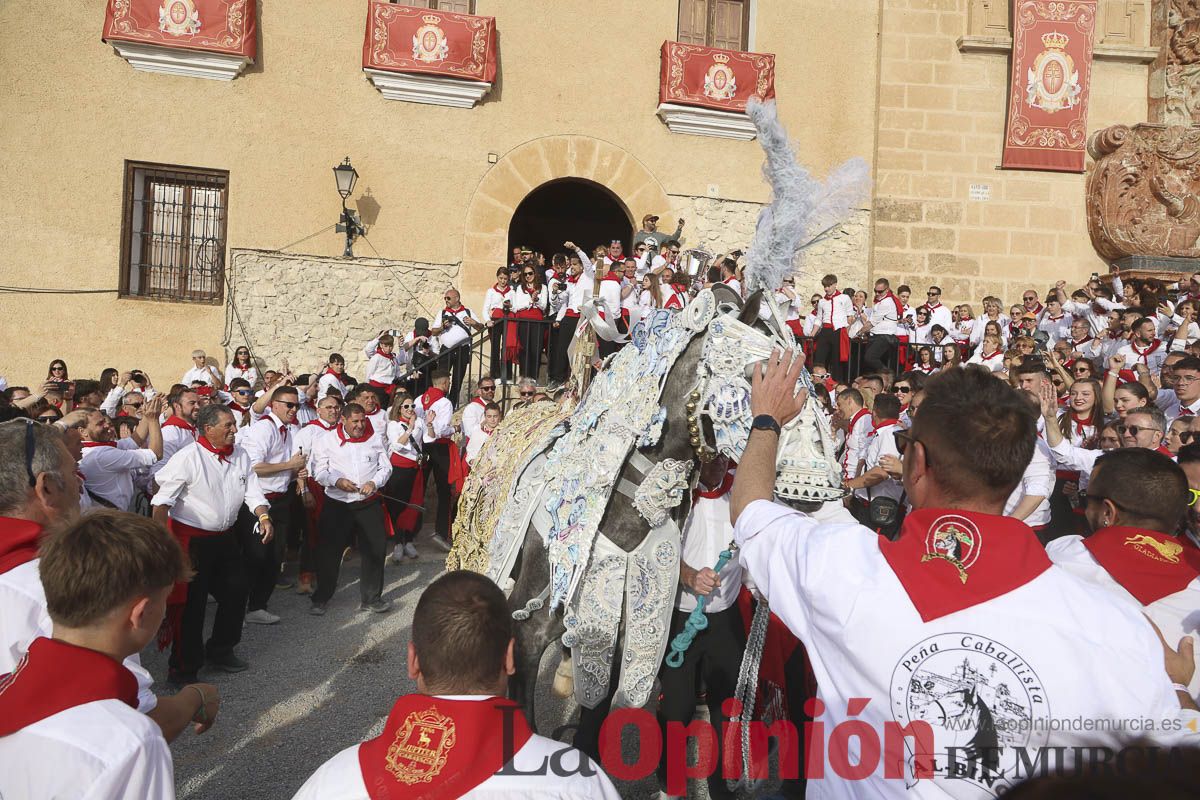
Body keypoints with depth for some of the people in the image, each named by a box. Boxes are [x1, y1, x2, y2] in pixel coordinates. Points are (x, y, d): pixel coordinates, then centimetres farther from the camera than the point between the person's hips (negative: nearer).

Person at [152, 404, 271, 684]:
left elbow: (252, 490, 5)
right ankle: (184, 668, 14)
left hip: (225, 537, 7)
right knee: (191, 603, -1)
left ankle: (220, 650, 35)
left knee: (236, 592, 15)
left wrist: (263, 517, -12)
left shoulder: (240, 456, 4)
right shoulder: (188, 457, -16)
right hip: (191, 539, -7)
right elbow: (163, 498, -17)